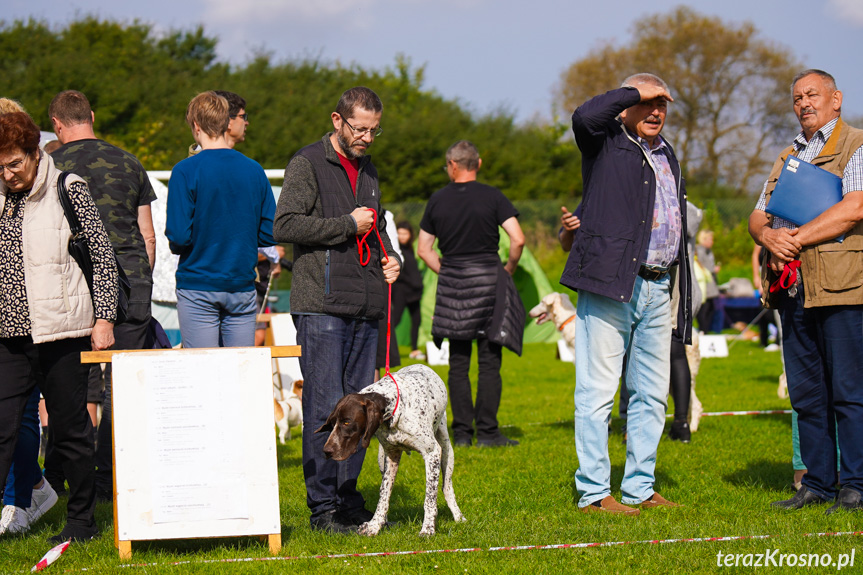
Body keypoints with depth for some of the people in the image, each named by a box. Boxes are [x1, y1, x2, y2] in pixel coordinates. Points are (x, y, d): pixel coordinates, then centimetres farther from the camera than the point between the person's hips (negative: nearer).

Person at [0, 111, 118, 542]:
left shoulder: (69, 190, -3)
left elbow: (102, 256, -2)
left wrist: (103, 317, -7)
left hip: (63, 331, -4)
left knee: (70, 431, 5)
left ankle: (82, 520, 17)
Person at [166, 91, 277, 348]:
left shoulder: (186, 171, -9)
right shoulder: (254, 170, 2)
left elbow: (179, 236, -14)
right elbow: (270, 234, 4)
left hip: (198, 287, -3)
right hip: (242, 287, 3)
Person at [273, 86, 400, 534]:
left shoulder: (368, 170, 21)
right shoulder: (307, 163, -3)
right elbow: (284, 225, -14)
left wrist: (389, 257, 13)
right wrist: (347, 225, -12)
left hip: (365, 308, 7)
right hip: (321, 306, -7)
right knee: (324, 407, -8)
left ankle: (348, 498, 15)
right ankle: (322, 506, -4)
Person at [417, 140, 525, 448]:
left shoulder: (437, 199, 5)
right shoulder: (492, 196, -3)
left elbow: (423, 248, 8)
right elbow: (518, 239, -10)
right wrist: (508, 269, 5)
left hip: (451, 284, 3)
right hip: (487, 280, -2)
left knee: (458, 362, 7)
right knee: (489, 360, 1)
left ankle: (461, 432, 8)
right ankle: (487, 432, -1)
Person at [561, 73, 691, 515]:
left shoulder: (666, 153, 21)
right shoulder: (607, 143, 0)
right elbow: (584, 116, -25)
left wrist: (680, 292, 21)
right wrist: (635, 90, -10)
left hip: (658, 287, 8)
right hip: (611, 283, -8)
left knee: (652, 394, 11)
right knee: (598, 391, -5)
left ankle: (639, 488, 19)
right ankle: (593, 492, -1)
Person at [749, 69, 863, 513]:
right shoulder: (788, 157, 24)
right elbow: (757, 217, 20)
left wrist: (796, 239, -11)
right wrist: (769, 236, -4)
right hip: (793, 288, 7)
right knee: (806, 393, 7)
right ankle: (817, 483, 13)